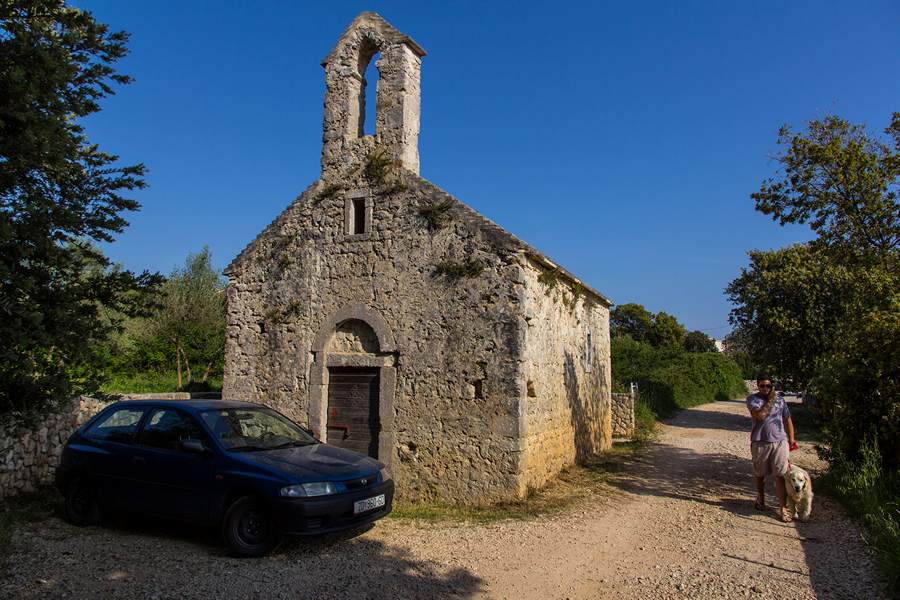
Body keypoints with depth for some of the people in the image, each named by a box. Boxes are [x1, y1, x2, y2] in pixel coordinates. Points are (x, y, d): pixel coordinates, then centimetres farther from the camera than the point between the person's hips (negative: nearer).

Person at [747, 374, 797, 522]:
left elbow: (787, 420, 12)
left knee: (780, 475, -5)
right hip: (760, 443, -1)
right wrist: (771, 399, -11)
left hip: (780, 442, 1)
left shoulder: (780, 399, 8)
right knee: (760, 474, 14)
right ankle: (760, 498, 36)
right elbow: (760, 415, -18)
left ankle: (783, 508, -2)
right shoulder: (752, 399, -2)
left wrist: (791, 439, 7)